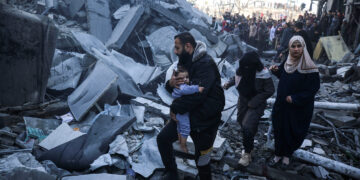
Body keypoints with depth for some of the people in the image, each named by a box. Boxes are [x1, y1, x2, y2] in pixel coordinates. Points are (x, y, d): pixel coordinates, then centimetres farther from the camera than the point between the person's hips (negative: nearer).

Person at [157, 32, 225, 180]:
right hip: (185, 114, 8)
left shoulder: (206, 64, -22)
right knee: (162, 139, 8)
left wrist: (175, 108, -21)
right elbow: (171, 88, 9)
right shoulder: (184, 62, 6)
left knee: (201, 159, 5)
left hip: (204, 120, -8)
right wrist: (171, 83, -16)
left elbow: (196, 94, -32)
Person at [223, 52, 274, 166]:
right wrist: (229, 84, -10)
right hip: (243, 101, 6)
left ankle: (247, 153, 8)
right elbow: (237, 78, 10)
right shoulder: (243, 70, -12)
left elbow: (270, 91, -16)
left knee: (247, 127, -15)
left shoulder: (263, 74, -25)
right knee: (241, 122, 19)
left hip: (256, 105, -6)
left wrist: (254, 102, -19)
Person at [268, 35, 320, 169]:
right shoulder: (287, 63, -1)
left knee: (292, 132, 11)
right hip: (281, 105, 5)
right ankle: (278, 154, 31)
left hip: (299, 108, -5)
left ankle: (287, 155, 33)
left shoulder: (309, 68, -19)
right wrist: (276, 71, -5)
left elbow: (314, 88, -18)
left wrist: (294, 98, -20)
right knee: (279, 129, 12)